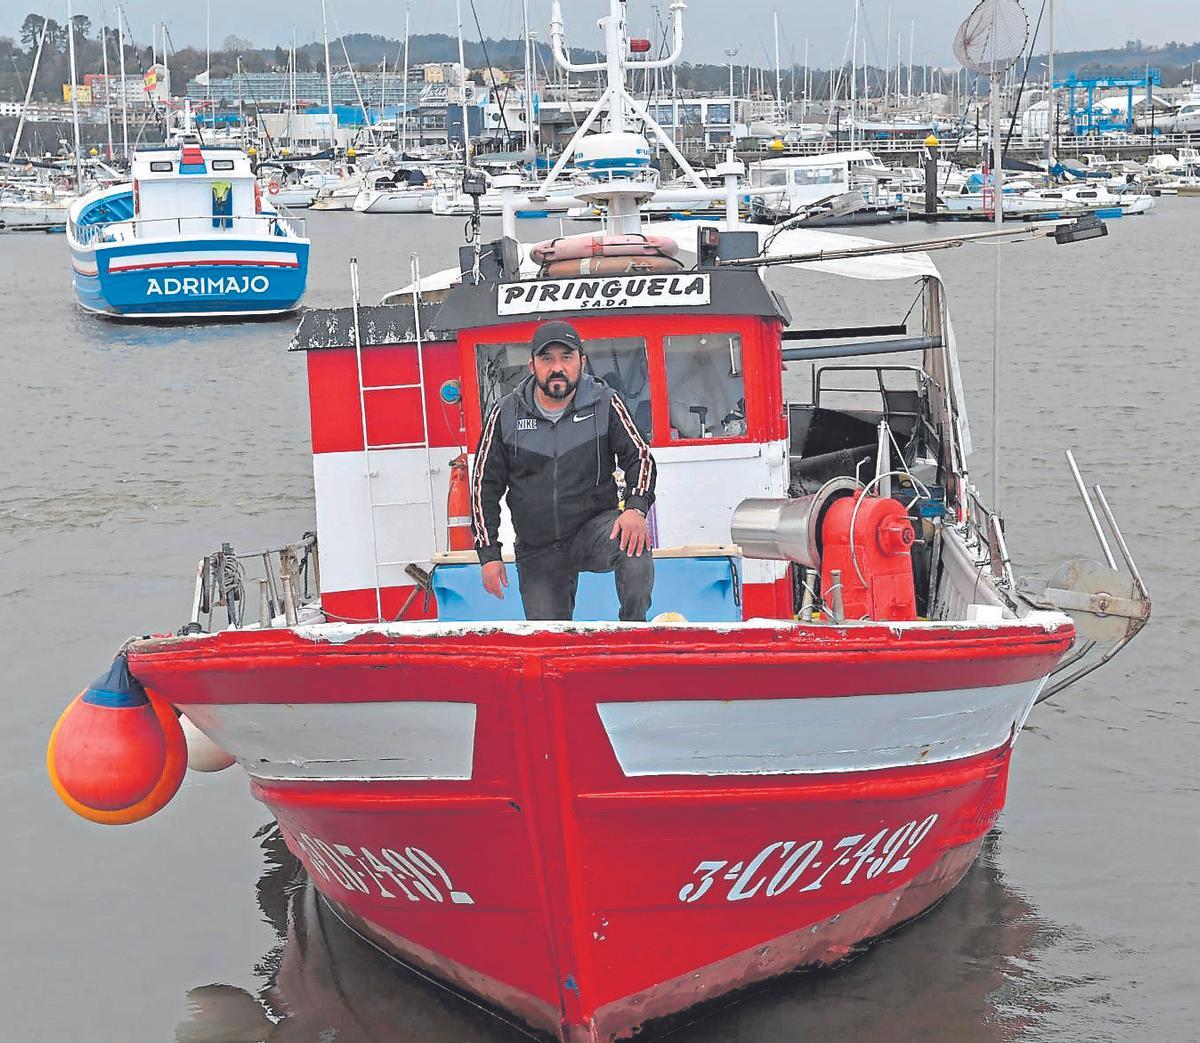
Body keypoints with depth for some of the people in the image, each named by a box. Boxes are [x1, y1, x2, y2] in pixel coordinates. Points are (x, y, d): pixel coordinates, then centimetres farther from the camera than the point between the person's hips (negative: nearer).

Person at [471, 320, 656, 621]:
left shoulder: (605, 402, -4)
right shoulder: (506, 414, -1)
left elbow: (639, 455, -2)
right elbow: (485, 484, 5)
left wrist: (636, 508, -23)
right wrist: (488, 554, -1)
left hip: (595, 526, -2)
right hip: (537, 549, 2)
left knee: (634, 545, -34)